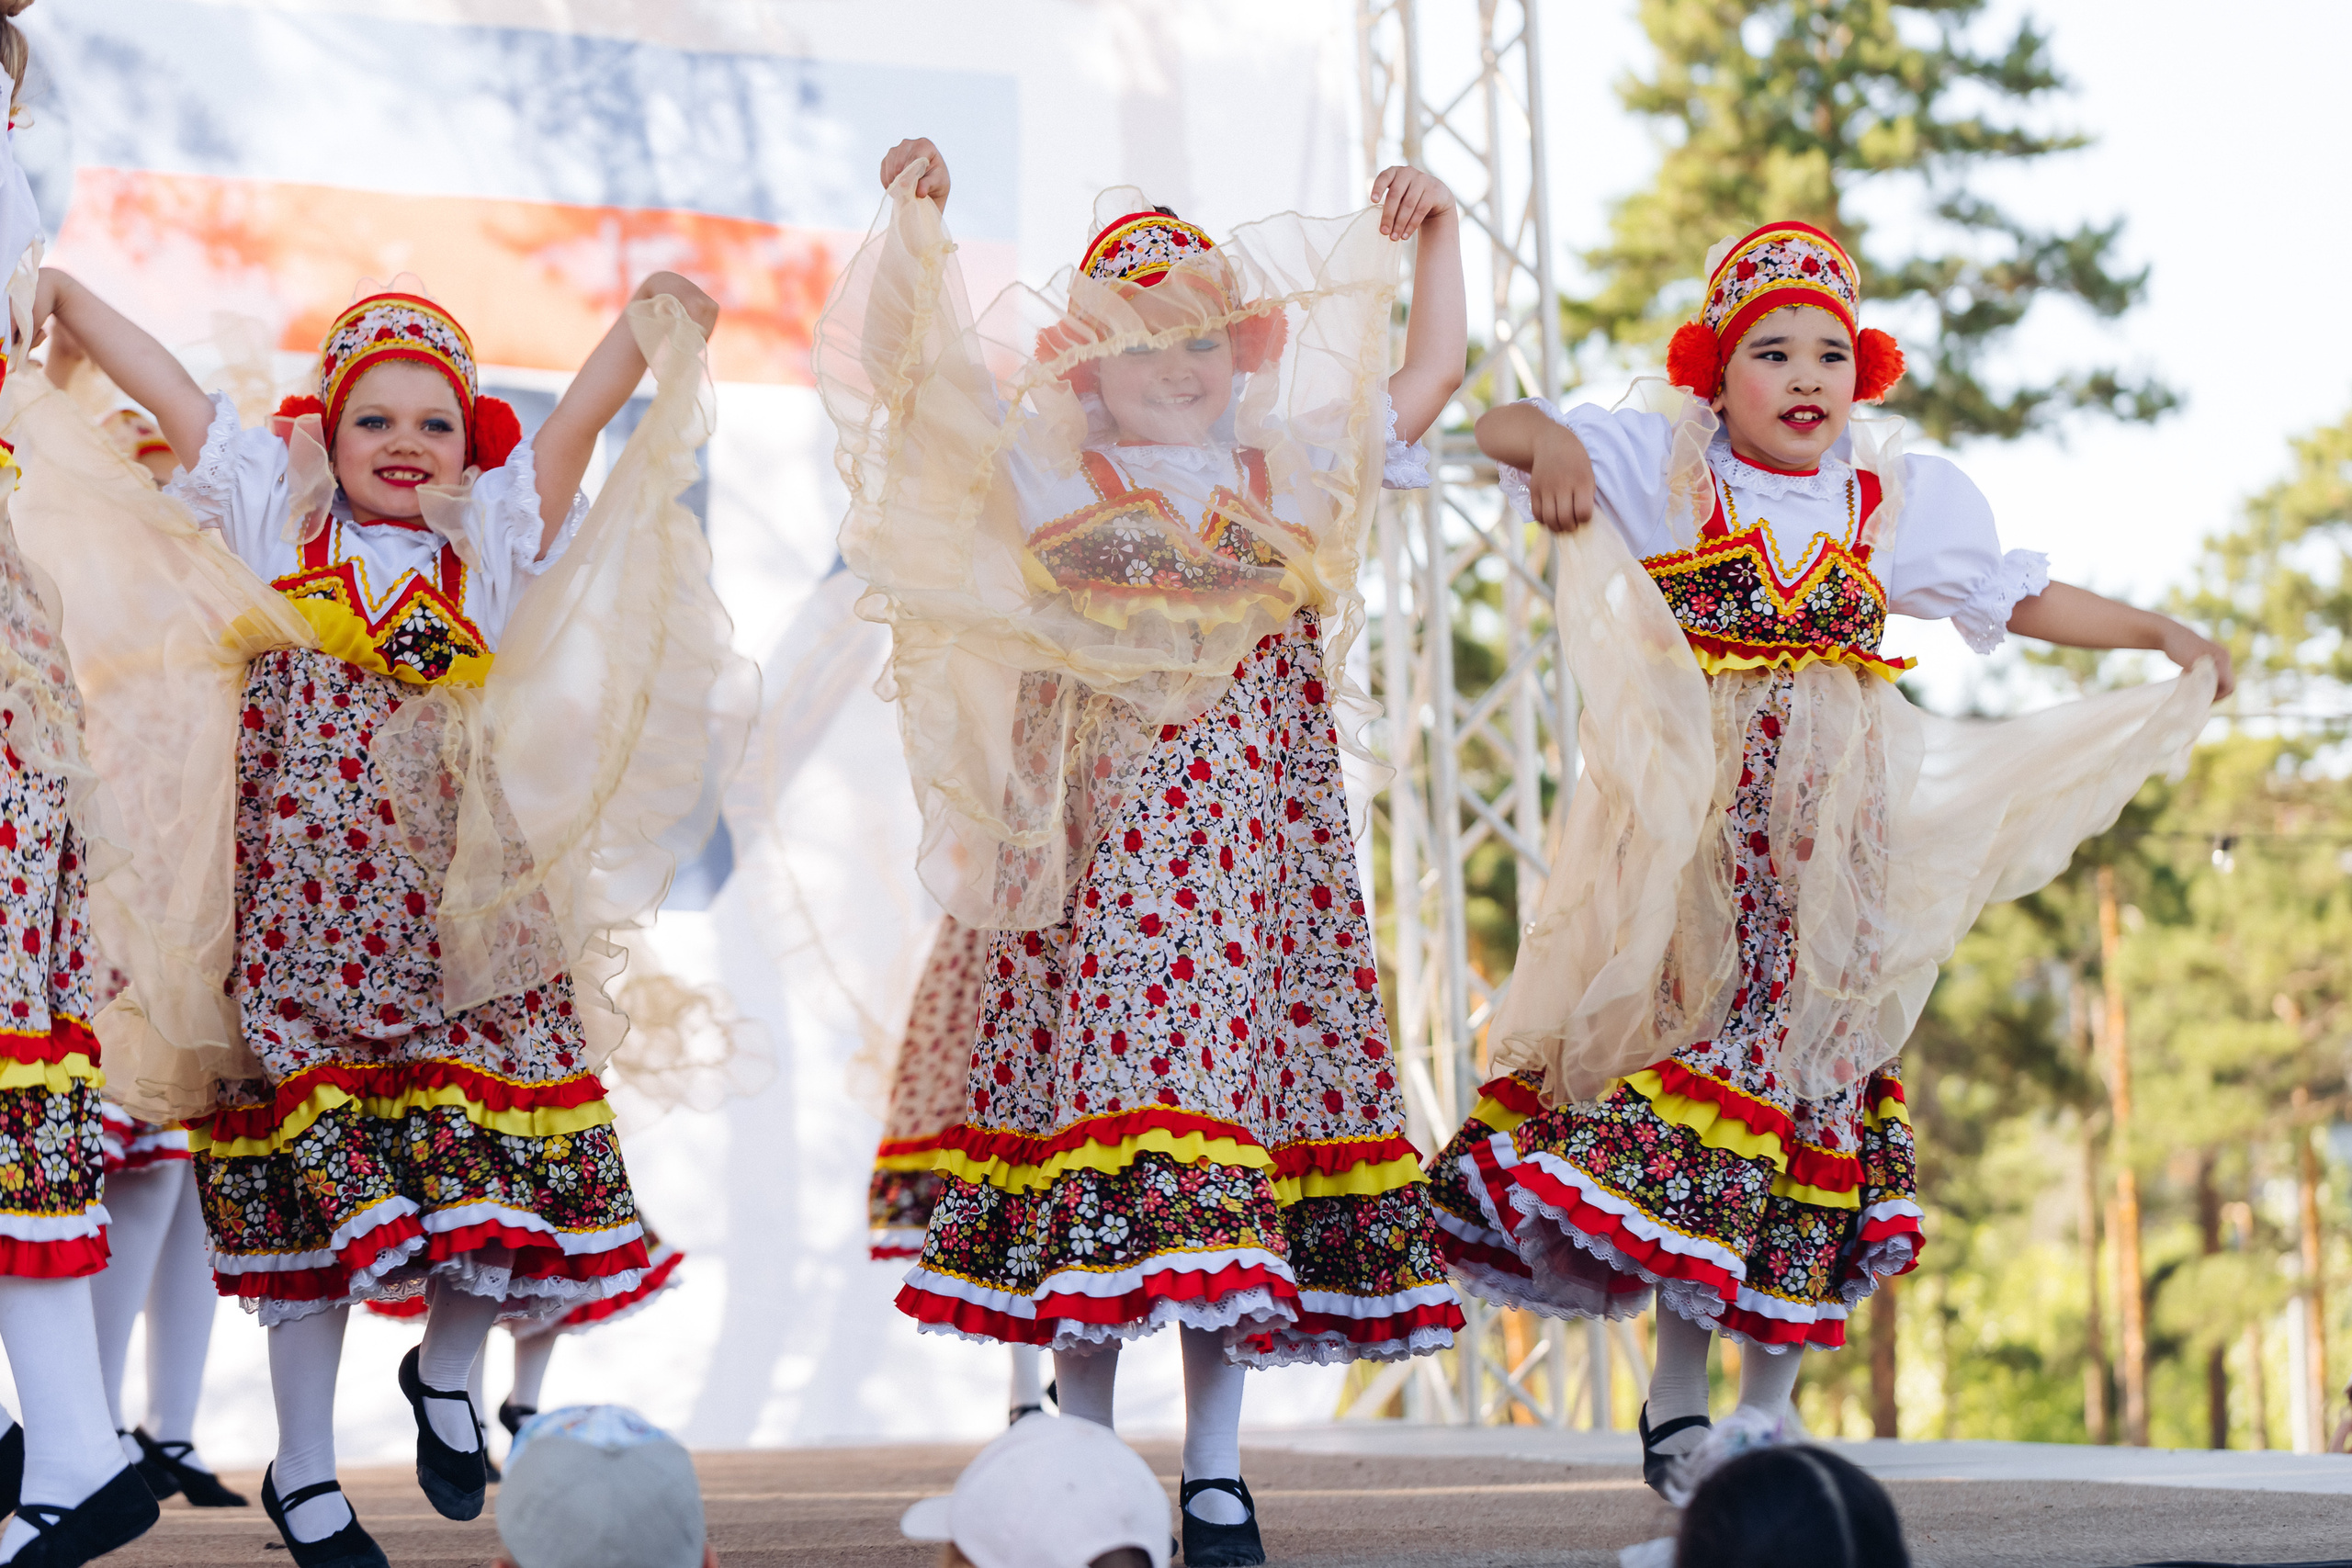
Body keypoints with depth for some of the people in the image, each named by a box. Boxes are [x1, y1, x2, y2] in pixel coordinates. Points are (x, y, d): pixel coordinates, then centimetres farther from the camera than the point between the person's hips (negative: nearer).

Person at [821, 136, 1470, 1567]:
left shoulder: (1293, 475, 14)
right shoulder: (1043, 482, 6)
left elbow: (1431, 373, 20)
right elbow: (918, 363, 2)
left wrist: (1434, 228, 18)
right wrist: (912, 219, -4)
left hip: (1257, 841, 2)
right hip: (1098, 846, -2)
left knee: (1240, 1086, 0)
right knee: (1101, 1078, -6)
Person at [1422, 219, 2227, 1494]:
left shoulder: (1899, 498, 9)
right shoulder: (1666, 465, 2)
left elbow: (2021, 596, 18)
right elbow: (1499, 429, -4)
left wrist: (2162, 636, 11)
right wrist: (1550, 442, -26)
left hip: (1834, 824, 3)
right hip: (1697, 812, -3)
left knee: (1808, 1053, 1)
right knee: (1705, 1042, -8)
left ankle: (1768, 1411, 10)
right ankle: (1675, 1403, 0)